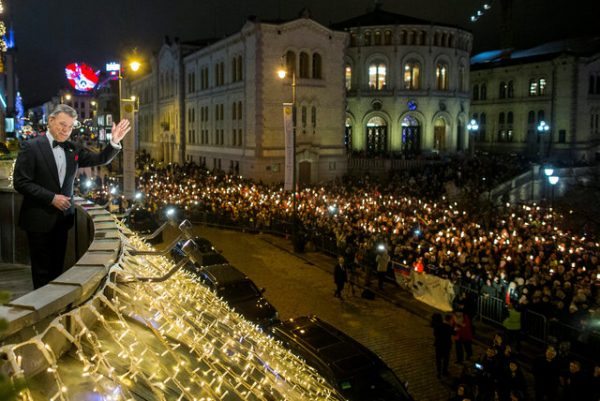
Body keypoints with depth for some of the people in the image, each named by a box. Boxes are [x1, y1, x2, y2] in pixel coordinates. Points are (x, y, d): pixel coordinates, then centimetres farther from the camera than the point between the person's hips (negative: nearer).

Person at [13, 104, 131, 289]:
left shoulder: (73, 149, 6)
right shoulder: (31, 147, -11)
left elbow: (101, 159, 7)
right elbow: (21, 182, -14)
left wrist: (115, 141, -10)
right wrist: (51, 198, -19)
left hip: (63, 217, 6)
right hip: (40, 219, -5)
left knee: (57, 267, 17)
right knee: (42, 269, 5)